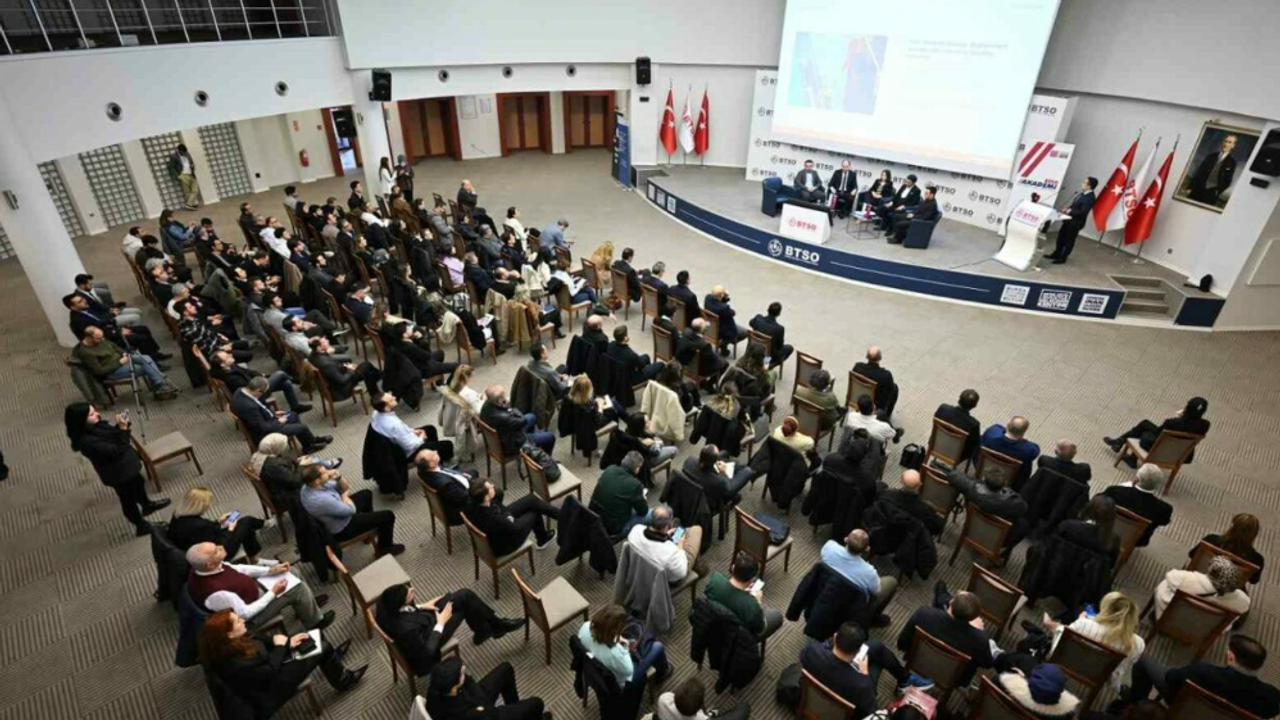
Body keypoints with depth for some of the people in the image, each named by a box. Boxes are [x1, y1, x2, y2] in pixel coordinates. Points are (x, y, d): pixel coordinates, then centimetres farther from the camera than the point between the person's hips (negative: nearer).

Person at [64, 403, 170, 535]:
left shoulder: (96, 425, -10)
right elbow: (116, 451, -33)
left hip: (126, 464, 8)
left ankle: (147, 505, 59)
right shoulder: (87, 441, -35)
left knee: (138, 484, 31)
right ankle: (142, 526, 35)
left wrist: (120, 424, -16)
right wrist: (123, 429, -37)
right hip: (118, 474, -8)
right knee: (129, 499, 14)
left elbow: (113, 434, 5)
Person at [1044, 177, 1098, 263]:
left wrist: (1069, 211, -23)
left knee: (1069, 240, 5)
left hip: (1076, 222, -9)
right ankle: (1056, 254, 32)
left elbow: (1082, 212, -27)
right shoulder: (1082, 193, 4)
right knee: (1061, 236, 18)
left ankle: (1062, 258, 17)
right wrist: (1068, 208, -2)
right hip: (1070, 219, 9)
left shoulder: (1090, 198, -24)